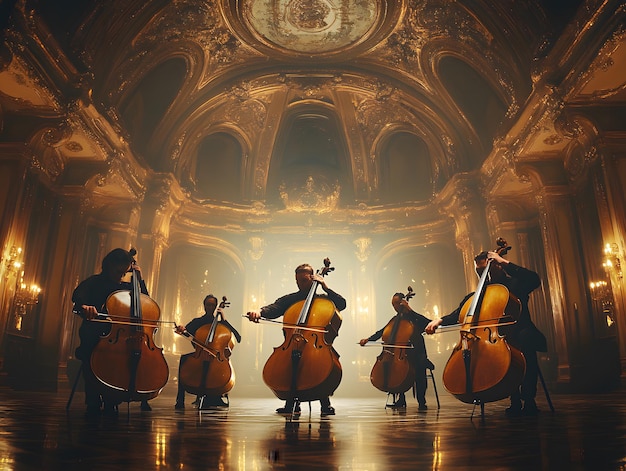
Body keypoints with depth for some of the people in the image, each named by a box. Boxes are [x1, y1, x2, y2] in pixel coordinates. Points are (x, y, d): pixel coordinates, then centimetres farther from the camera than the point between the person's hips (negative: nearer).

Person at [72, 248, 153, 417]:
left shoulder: (127, 287, 20)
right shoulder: (95, 282, 8)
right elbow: (77, 295, -13)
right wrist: (83, 306, -37)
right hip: (94, 335, -3)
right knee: (89, 351, -37)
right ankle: (94, 401, -20)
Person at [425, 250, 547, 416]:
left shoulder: (515, 284, 9)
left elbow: (535, 280, -12)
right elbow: (459, 314, 10)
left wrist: (505, 262, -11)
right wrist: (440, 320, -9)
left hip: (518, 336, -3)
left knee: (526, 335, -38)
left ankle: (529, 401, -27)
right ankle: (514, 400, -15)